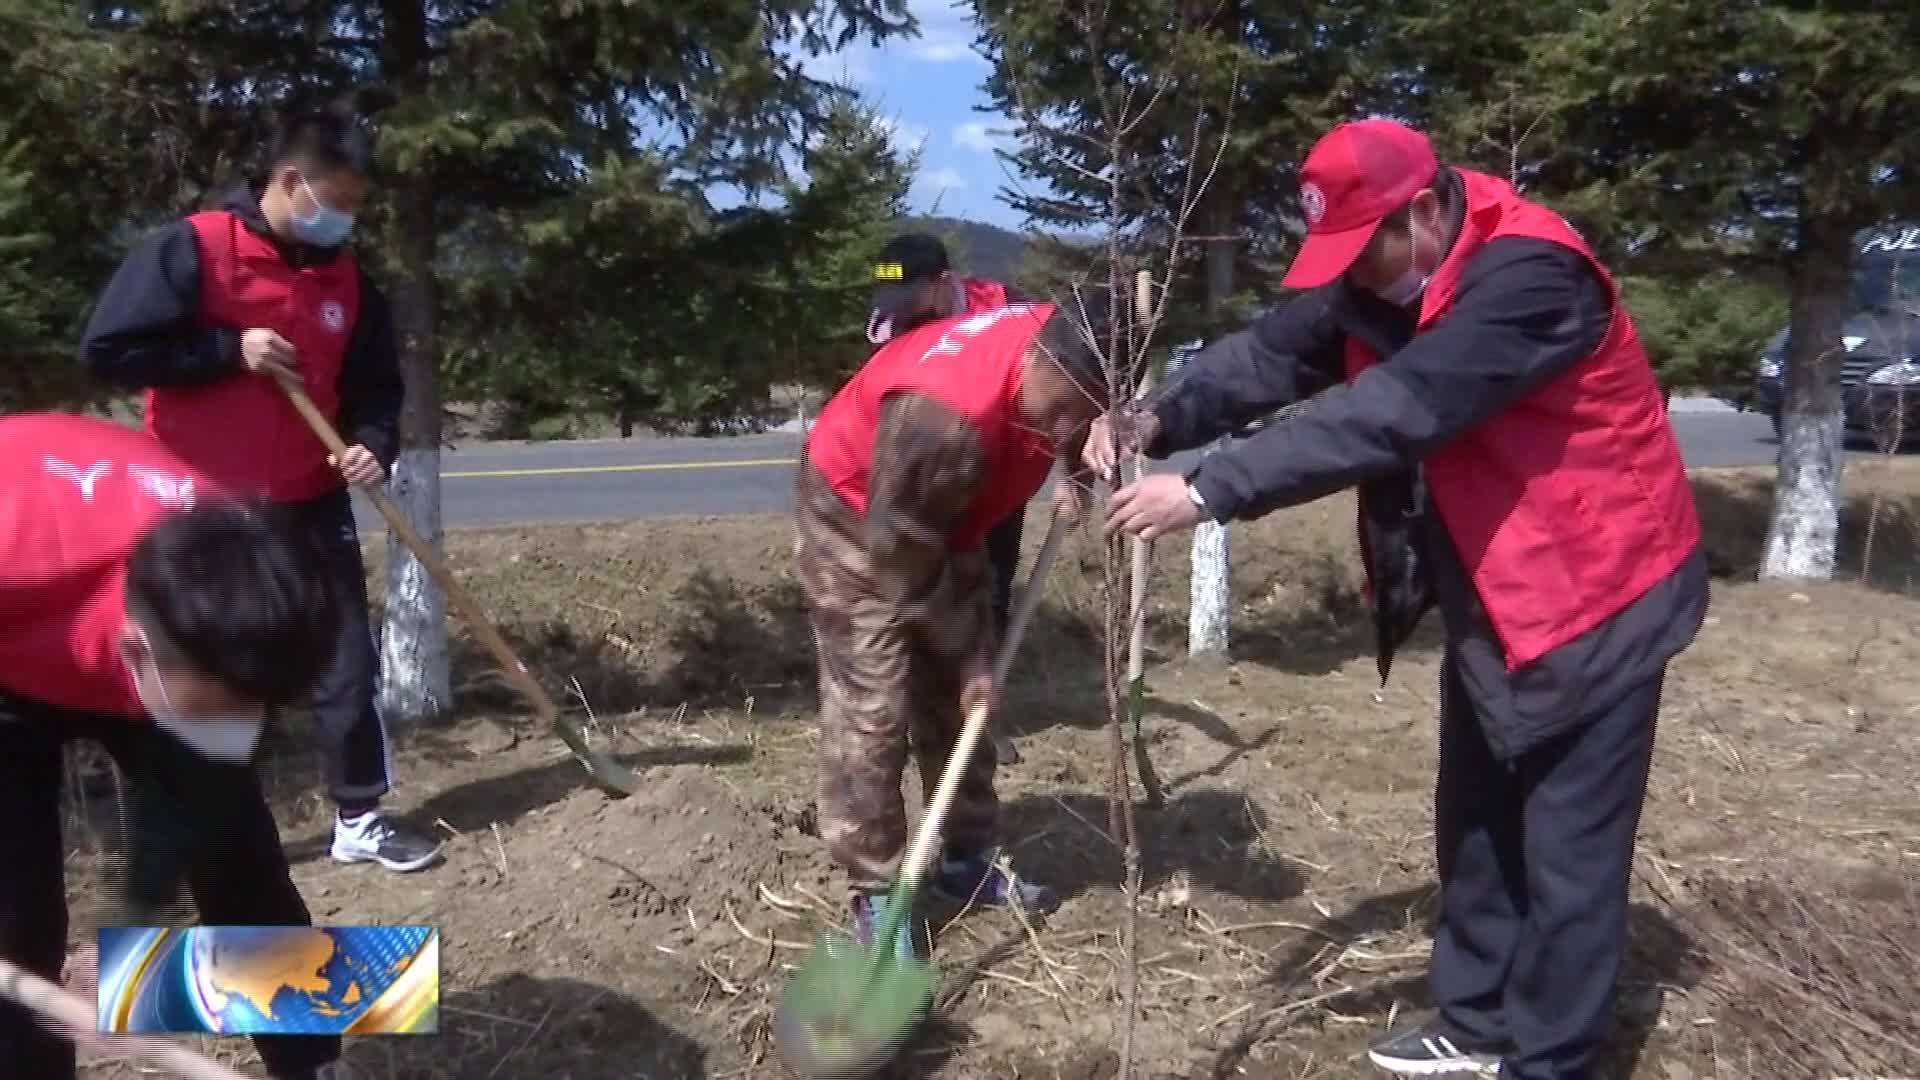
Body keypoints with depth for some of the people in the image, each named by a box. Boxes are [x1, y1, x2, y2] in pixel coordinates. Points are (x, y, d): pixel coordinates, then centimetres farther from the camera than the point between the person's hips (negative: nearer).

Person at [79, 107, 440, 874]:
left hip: (311, 505, 5)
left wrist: (374, 443, -8)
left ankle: (360, 820, 17)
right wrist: (230, 349, -17)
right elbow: (107, 349, -14)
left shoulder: (348, 280, 6)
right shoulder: (192, 249, -11)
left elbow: (376, 383, 12)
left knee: (348, 663, 5)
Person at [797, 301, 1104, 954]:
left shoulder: (1064, 351, -19)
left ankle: (965, 860, 23)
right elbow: (902, 558, -29)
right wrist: (969, 652, -19)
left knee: (958, 701, 10)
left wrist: (1077, 474, 2)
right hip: (858, 524, -7)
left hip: (942, 520, 8)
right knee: (870, 714, -10)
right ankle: (873, 894, 1)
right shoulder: (944, 412, -42)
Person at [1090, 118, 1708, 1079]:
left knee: (1567, 855, 1)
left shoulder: (1531, 276, -29)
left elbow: (1387, 413, -38)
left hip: (1595, 598, -9)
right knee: (1475, 827, 19)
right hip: (1489, 599, 9)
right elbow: (1274, 353, -10)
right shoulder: (1381, 273, -1)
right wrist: (1160, 421, -29)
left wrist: (1207, 491, -40)